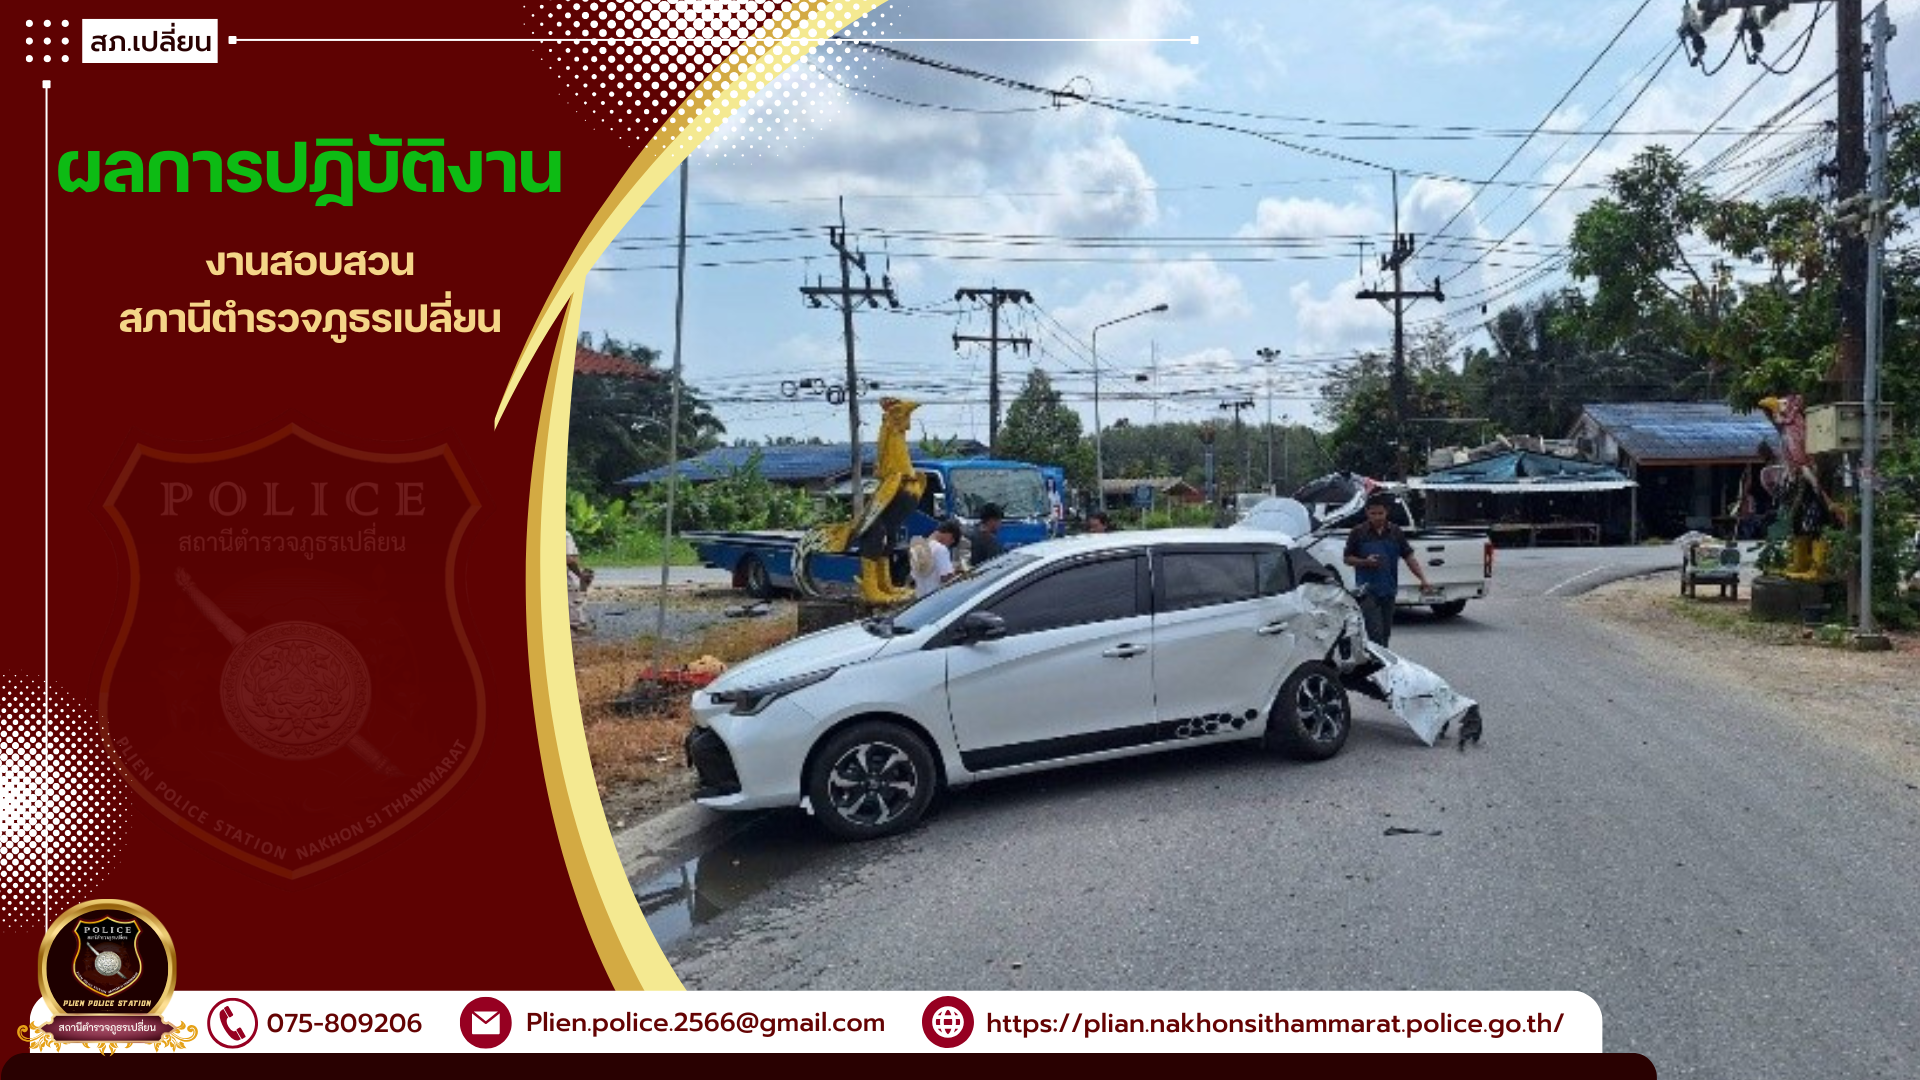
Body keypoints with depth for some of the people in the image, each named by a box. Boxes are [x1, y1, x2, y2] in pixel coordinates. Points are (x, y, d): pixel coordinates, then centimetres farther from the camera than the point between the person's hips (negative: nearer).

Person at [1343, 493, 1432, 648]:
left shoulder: (1395, 532, 5)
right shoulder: (1358, 533, -3)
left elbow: (1409, 558, 5)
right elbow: (1348, 559, 2)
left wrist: (1423, 579, -6)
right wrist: (1365, 562, -17)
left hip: (1389, 590, 4)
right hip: (1368, 590, -4)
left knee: (1386, 632, 12)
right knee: (1375, 632, -14)